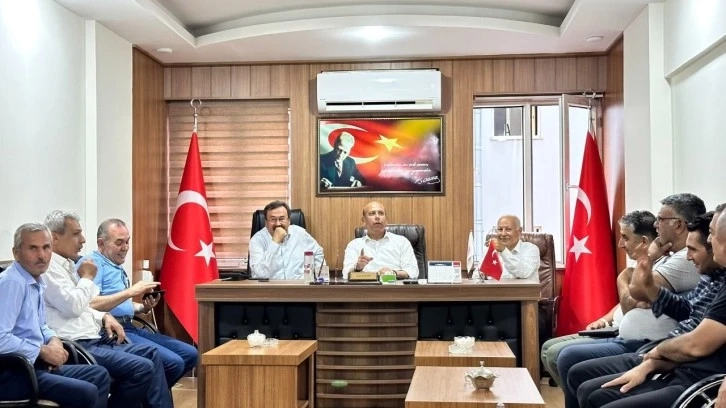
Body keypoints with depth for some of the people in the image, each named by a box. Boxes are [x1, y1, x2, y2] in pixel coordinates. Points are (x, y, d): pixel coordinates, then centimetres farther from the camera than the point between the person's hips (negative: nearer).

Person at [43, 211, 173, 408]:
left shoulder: (66, 264, 17)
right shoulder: (48, 267, -12)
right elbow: (72, 306, -21)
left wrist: (104, 317, 9)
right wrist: (87, 278, -5)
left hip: (94, 339, 10)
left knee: (151, 353, 5)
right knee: (143, 367, -20)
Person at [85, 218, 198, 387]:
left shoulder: (116, 267, 24)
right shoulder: (92, 263, -6)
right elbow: (91, 305, -20)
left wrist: (143, 307, 8)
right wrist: (130, 291, -20)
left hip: (130, 328, 10)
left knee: (190, 354, 3)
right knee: (173, 362, -24)